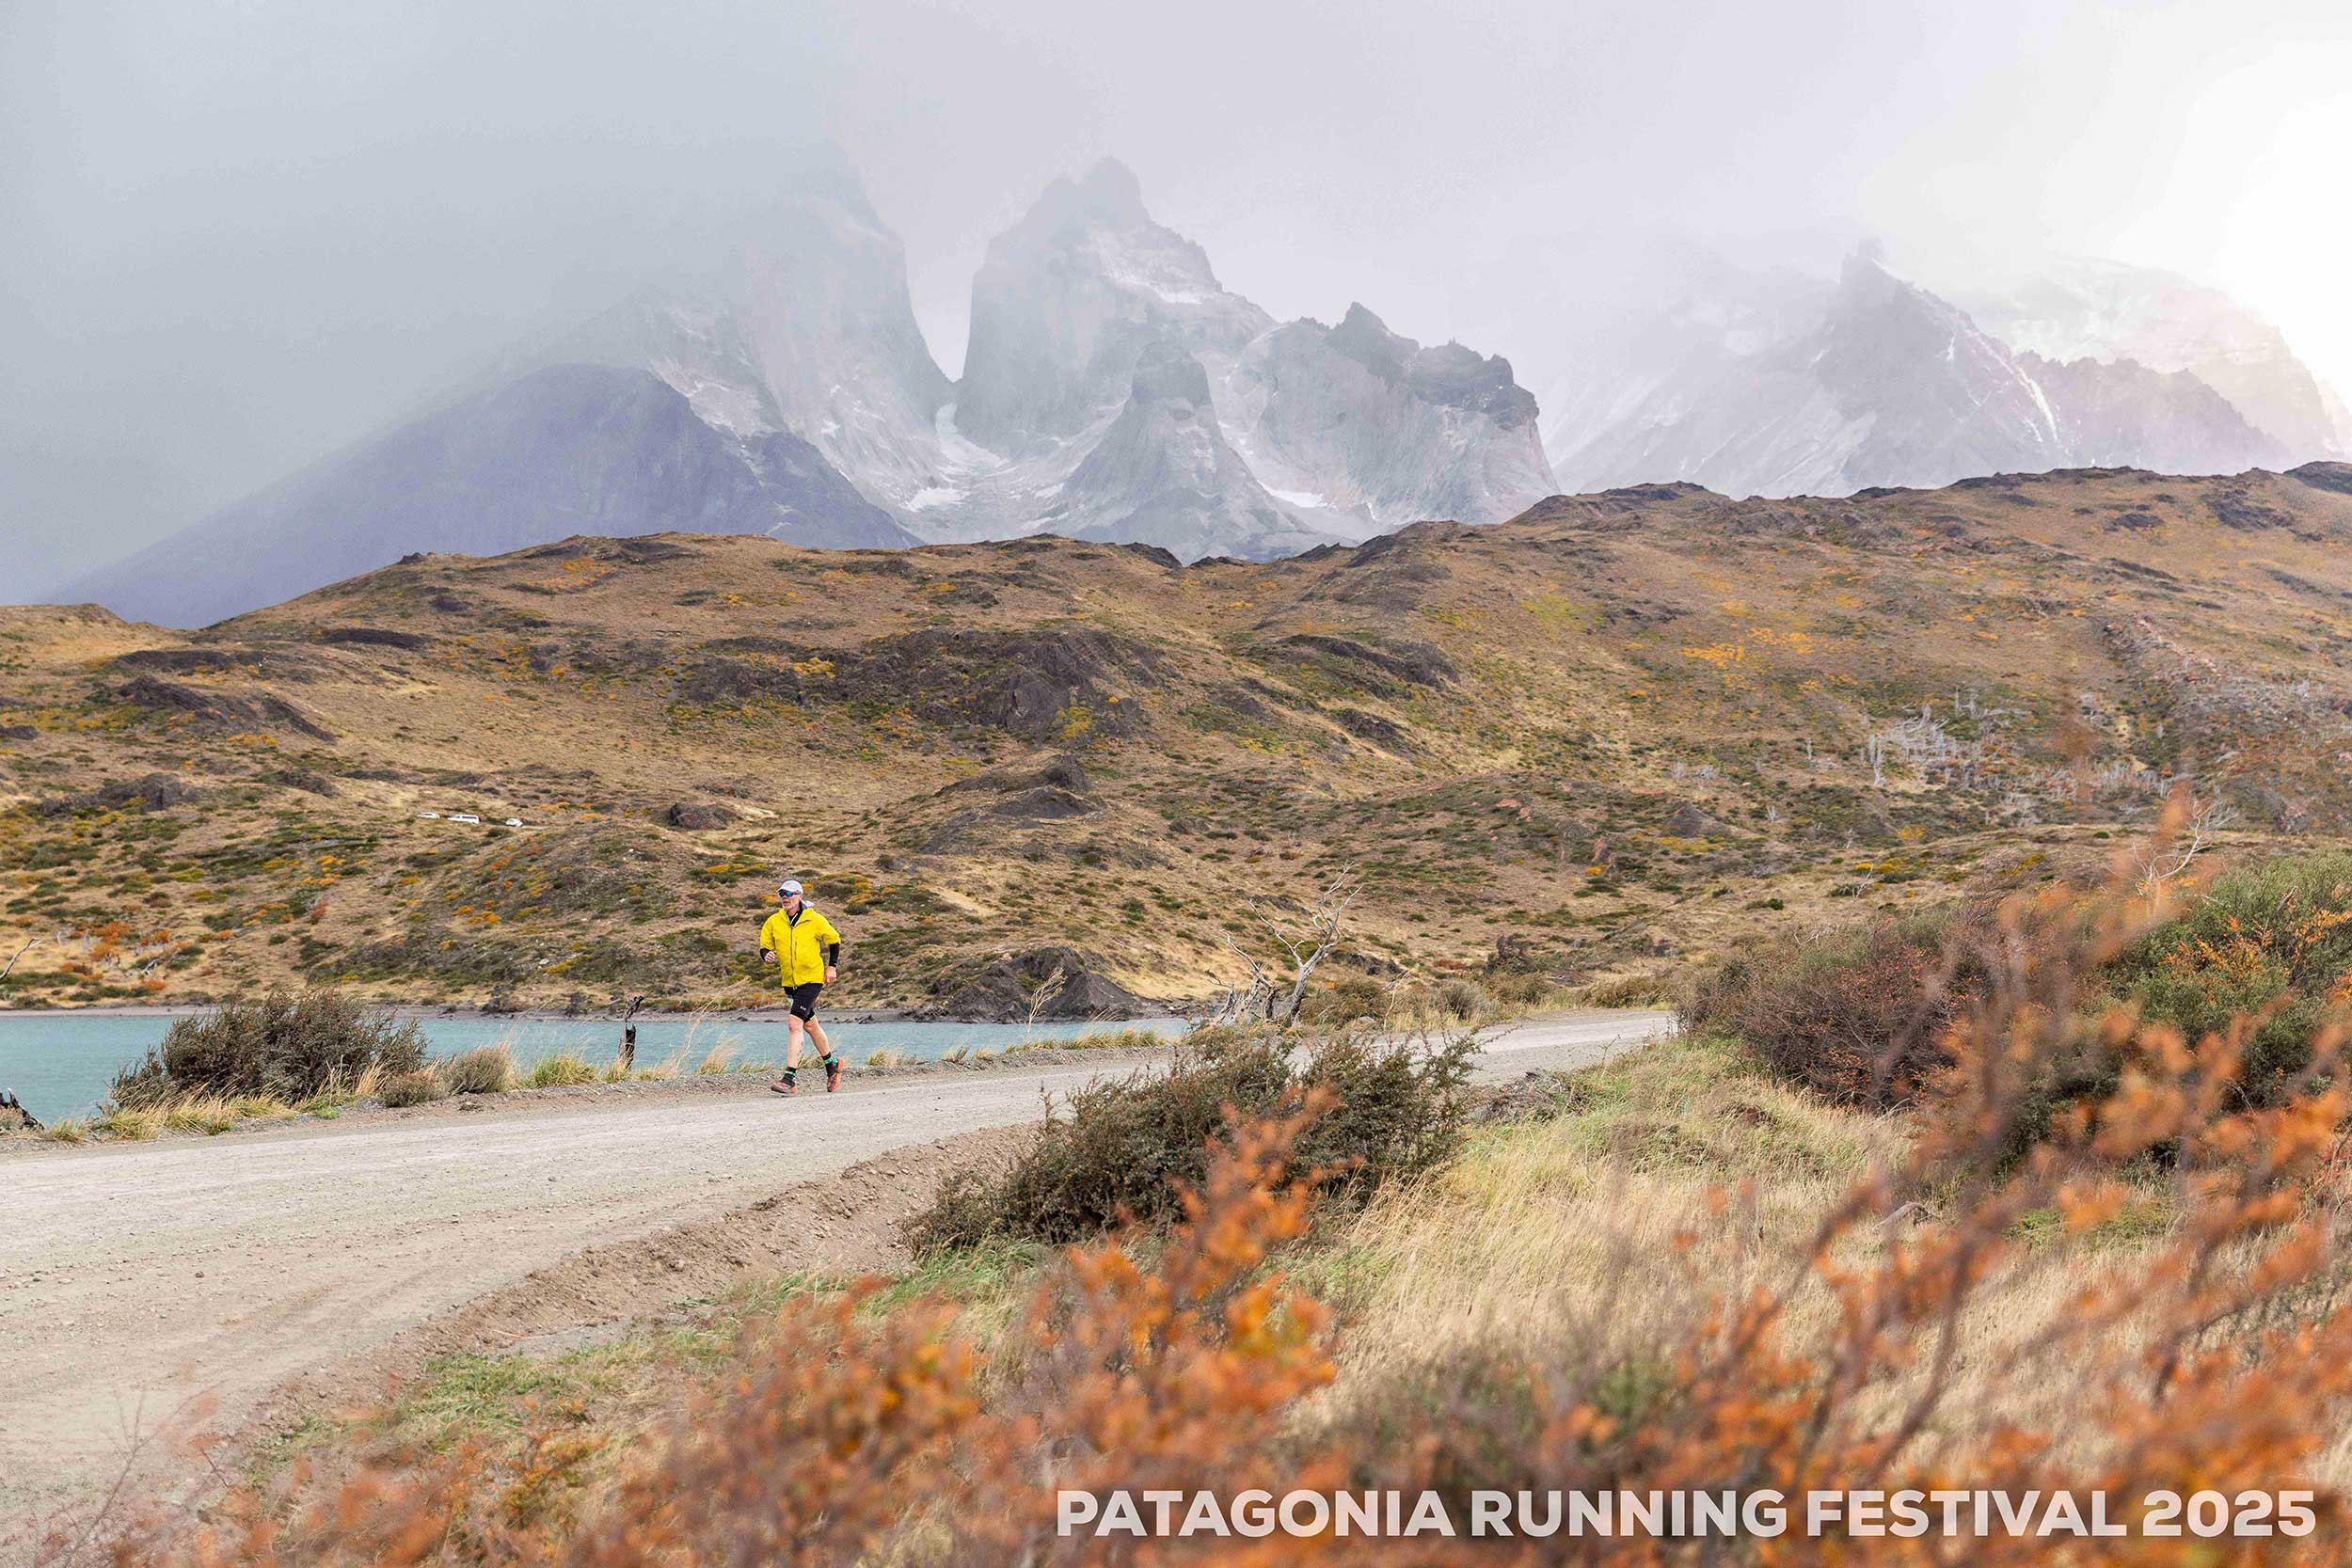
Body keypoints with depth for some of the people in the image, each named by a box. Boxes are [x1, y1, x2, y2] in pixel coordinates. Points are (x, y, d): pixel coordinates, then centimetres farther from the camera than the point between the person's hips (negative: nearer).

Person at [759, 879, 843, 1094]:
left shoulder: (815, 920, -7)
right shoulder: (773, 922, 1)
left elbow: (834, 940, 7)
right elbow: (764, 947, 8)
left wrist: (832, 966, 1)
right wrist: (767, 955, -14)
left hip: (812, 979, -5)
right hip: (789, 981, 5)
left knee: (795, 1024, -19)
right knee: (810, 1026, 18)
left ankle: (790, 1079, -21)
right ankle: (832, 1065, 39)